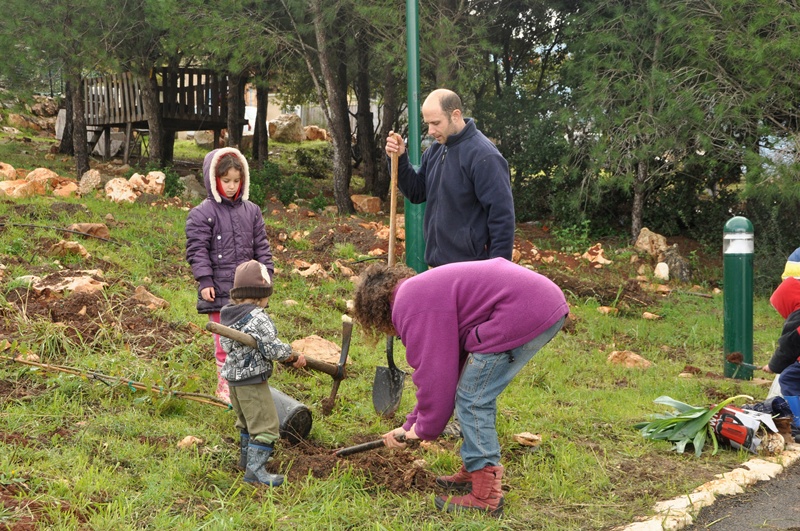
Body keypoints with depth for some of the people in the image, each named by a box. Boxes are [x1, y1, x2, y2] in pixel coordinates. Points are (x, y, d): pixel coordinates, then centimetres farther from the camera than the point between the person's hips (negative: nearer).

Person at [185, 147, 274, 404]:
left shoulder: (251, 211, 10)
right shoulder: (202, 214, -5)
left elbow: (261, 247, 14)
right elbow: (197, 250, -7)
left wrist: (266, 276, 8)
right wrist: (204, 281, -13)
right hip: (219, 288, -4)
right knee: (224, 338, 1)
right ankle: (225, 385, 11)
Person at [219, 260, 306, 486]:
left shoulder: (227, 314, 6)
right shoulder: (257, 318, -21)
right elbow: (273, 349, -25)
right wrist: (291, 356, -3)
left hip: (233, 379, 9)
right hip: (253, 380, -9)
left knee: (246, 421, 26)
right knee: (265, 424, -4)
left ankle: (246, 456, 41)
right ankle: (254, 469, -6)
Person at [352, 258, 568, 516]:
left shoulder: (410, 308, -8)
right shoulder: (422, 290, 25)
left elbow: (434, 373, -10)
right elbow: (446, 366, 28)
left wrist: (425, 428, 6)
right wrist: (411, 425, 30)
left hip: (524, 316, -11)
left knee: (472, 400, -3)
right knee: (479, 395, 21)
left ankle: (485, 497, 2)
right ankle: (473, 472, 33)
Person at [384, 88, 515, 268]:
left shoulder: (483, 156, -16)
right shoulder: (435, 151, 9)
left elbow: (502, 216, -18)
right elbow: (417, 193, 15)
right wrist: (400, 159, 0)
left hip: (470, 269, -8)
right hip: (438, 263, 8)